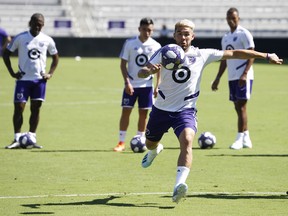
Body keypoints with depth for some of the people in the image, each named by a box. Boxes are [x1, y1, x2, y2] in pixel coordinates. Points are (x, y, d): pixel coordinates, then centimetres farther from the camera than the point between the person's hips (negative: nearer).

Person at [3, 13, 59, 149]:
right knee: (19, 107, -7)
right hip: (23, 79, -2)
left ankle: (31, 138, 9)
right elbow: (6, 53, 4)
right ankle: (17, 139, 0)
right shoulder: (20, 38, -4)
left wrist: (50, 73, 3)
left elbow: (55, 57, 16)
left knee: (36, 109, 3)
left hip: (39, 79, 2)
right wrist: (12, 72, -4)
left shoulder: (47, 40, 3)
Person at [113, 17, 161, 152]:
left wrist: (157, 86, -2)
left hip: (147, 84, 1)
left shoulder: (155, 46, -1)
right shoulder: (130, 43, -5)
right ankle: (121, 142, 1)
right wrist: (127, 82, -12)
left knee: (143, 113, 4)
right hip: (131, 84, -1)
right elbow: (123, 64, -3)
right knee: (126, 111, -4)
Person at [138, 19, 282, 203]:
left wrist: (266, 56, 1)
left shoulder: (201, 55, -4)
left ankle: (179, 185, -42)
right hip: (161, 108, 2)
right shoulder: (163, 53, -5)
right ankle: (155, 150, 60)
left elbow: (234, 53, 1)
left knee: (187, 141, -29)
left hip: (186, 110, -2)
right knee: (150, 143, 20)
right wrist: (149, 70, -40)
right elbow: (141, 73, -14)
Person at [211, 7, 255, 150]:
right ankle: (246, 139, 15)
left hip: (243, 76, -8)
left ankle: (240, 139, -8)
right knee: (238, 107, 9)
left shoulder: (244, 34, -7)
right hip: (232, 77, 8)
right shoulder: (225, 38, 17)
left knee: (241, 106, -9)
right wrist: (218, 78, 18)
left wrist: (245, 74, -22)